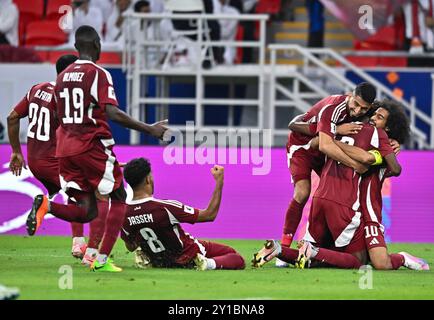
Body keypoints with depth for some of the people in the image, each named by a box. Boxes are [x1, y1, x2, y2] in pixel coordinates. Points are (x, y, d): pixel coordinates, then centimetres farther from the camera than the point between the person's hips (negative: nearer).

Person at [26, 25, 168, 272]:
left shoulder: (63, 76, 13)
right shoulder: (99, 74, -9)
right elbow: (112, 113, -19)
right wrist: (149, 129, -15)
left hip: (65, 149, 6)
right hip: (93, 147, -6)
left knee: (87, 211, 8)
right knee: (118, 198, 10)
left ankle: (46, 205, -20)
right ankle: (102, 259, -1)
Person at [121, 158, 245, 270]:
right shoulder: (165, 207, -33)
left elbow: (130, 247, 3)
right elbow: (210, 214, -24)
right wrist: (219, 181, -16)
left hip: (158, 262, 7)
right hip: (187, 258, -7)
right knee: (238, 259, 2)